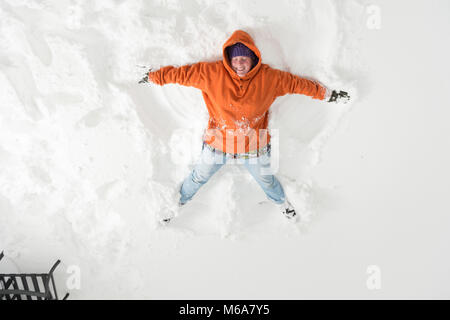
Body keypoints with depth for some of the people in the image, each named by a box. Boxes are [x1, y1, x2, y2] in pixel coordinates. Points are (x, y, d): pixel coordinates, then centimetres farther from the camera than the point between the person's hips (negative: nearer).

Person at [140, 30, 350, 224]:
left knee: (266, 181, 24)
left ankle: (281, 201, 58)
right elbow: (181, 73, -7)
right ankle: (179, 201, 51)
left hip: (255, 146, 1)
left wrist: (327, 94, 7)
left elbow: (297, 83, -2)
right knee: (198, 178, 20)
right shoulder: (212, 73, -16)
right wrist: (152, 77, 1)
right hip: (217, 142, 0)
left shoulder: (269, 78, -14)